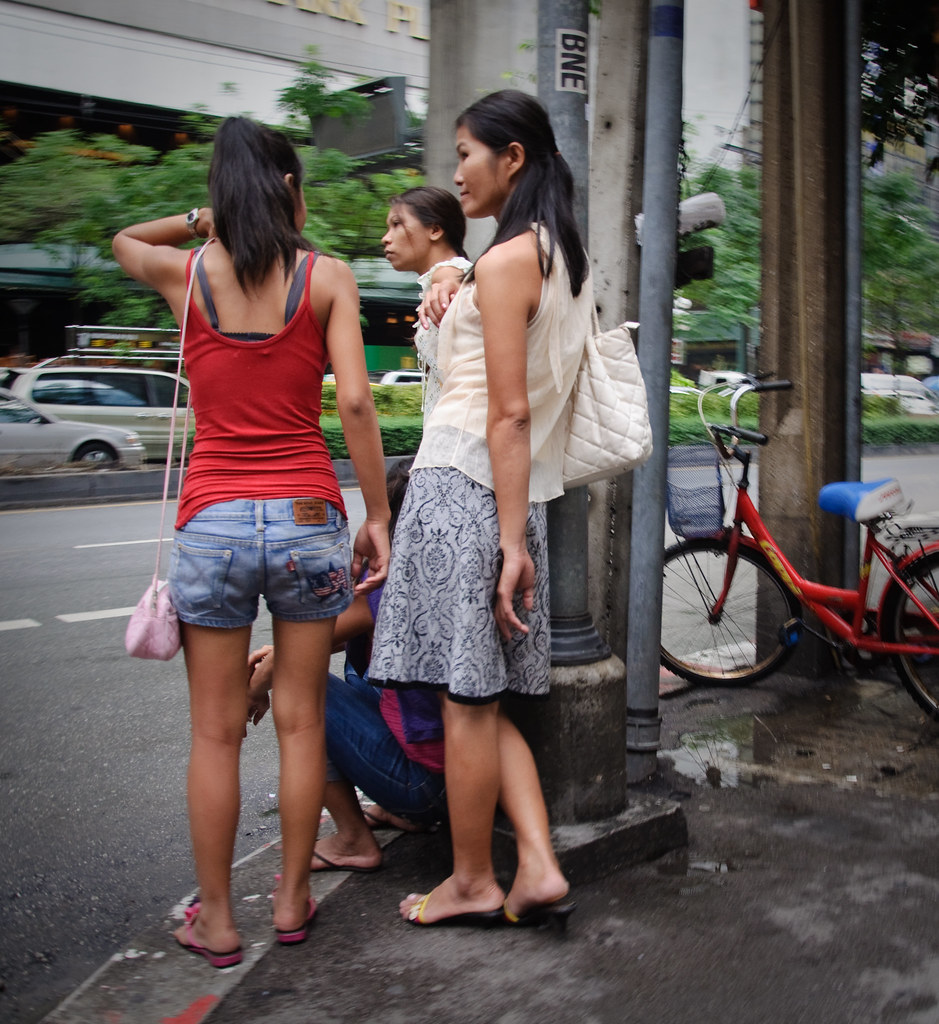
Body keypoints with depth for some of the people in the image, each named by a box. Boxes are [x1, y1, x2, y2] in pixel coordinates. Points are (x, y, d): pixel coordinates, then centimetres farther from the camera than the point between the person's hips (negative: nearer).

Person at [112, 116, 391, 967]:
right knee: (301, 722, 12)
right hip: (307, 517, 0)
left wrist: (209, 220, 17)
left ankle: (216, 920, 21)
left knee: (216, 732, 9)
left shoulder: (187, 275, 3)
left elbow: (123, 241, 27)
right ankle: (293, 900, 25)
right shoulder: (328, 277, -1)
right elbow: (355, 403, -9)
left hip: (214, 520, 1)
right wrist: (378, 517, -3)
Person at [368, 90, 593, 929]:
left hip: (463, 484, -9)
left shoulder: (504, 263, -10)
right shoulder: (566, 257, 17)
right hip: (515, 492, 9)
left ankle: (472, 882, 14)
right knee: (485, 702, 13)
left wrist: (512, 540, -16)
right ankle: (539, 870, 11)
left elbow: (510, 412, -16)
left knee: (467, 700, 1)